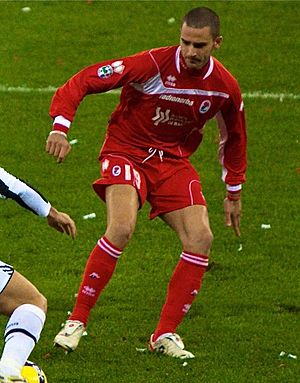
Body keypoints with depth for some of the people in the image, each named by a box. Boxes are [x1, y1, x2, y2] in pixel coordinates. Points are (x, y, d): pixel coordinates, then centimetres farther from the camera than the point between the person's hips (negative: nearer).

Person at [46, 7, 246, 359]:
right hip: (127, 151, -5)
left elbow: (233, 137, 15)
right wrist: (61, 126, -30)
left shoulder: (224, 86, -6)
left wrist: (233, 192, 19)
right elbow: (85, 81, -18)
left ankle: (165, 335, -3)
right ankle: (76, 322, -18)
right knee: (121, 228, -29)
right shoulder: (152, 65, -21)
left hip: (173, 160, 5)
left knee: (200, 238, -13)